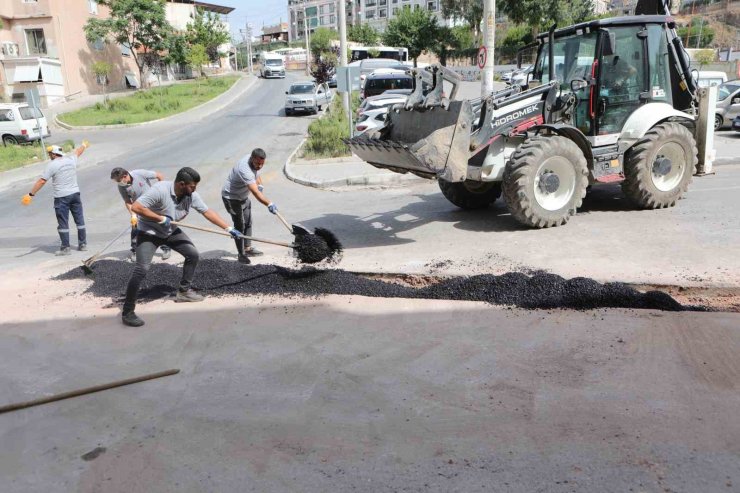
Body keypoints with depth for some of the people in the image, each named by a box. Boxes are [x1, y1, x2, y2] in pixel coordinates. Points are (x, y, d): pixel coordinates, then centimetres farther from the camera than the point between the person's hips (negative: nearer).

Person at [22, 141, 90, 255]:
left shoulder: (52, 165, -10)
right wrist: (84, 146, 50)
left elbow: (42, 181, -11)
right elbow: (78, 152, 28)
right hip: (75, 193, 5)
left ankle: (65, 248, 2)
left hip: (61, 197, -5)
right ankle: (83, 244, 19)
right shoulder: (70, 159, 5)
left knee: (63, 223, 0)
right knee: (79, 220, 12)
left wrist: (31, 194, -6)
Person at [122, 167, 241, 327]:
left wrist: (228, 228, -8)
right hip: (149, 232, -7)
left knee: (193, 254, 5)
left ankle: (184, 291, 22)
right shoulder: (160, 190, -32)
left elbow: (207, 212, -5)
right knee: (142, 269, -18)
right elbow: (136, 207, -34)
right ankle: (127, 312, -9)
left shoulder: (191, 195, -13)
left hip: (171, 231, 7)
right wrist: (160, 218, -32)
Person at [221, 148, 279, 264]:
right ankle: (241, 254, -1)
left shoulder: (254, 163, -9)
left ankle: (247, 248, 31)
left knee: (248, 223, 17)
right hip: (232, 198, -10)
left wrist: (260, 184, -4)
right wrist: (269, 204, -57)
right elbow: (255, 192, -48)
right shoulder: (245, 170, -38)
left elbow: (256, 174, 16)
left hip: (244, 196, 10)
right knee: (239, 225, -10)